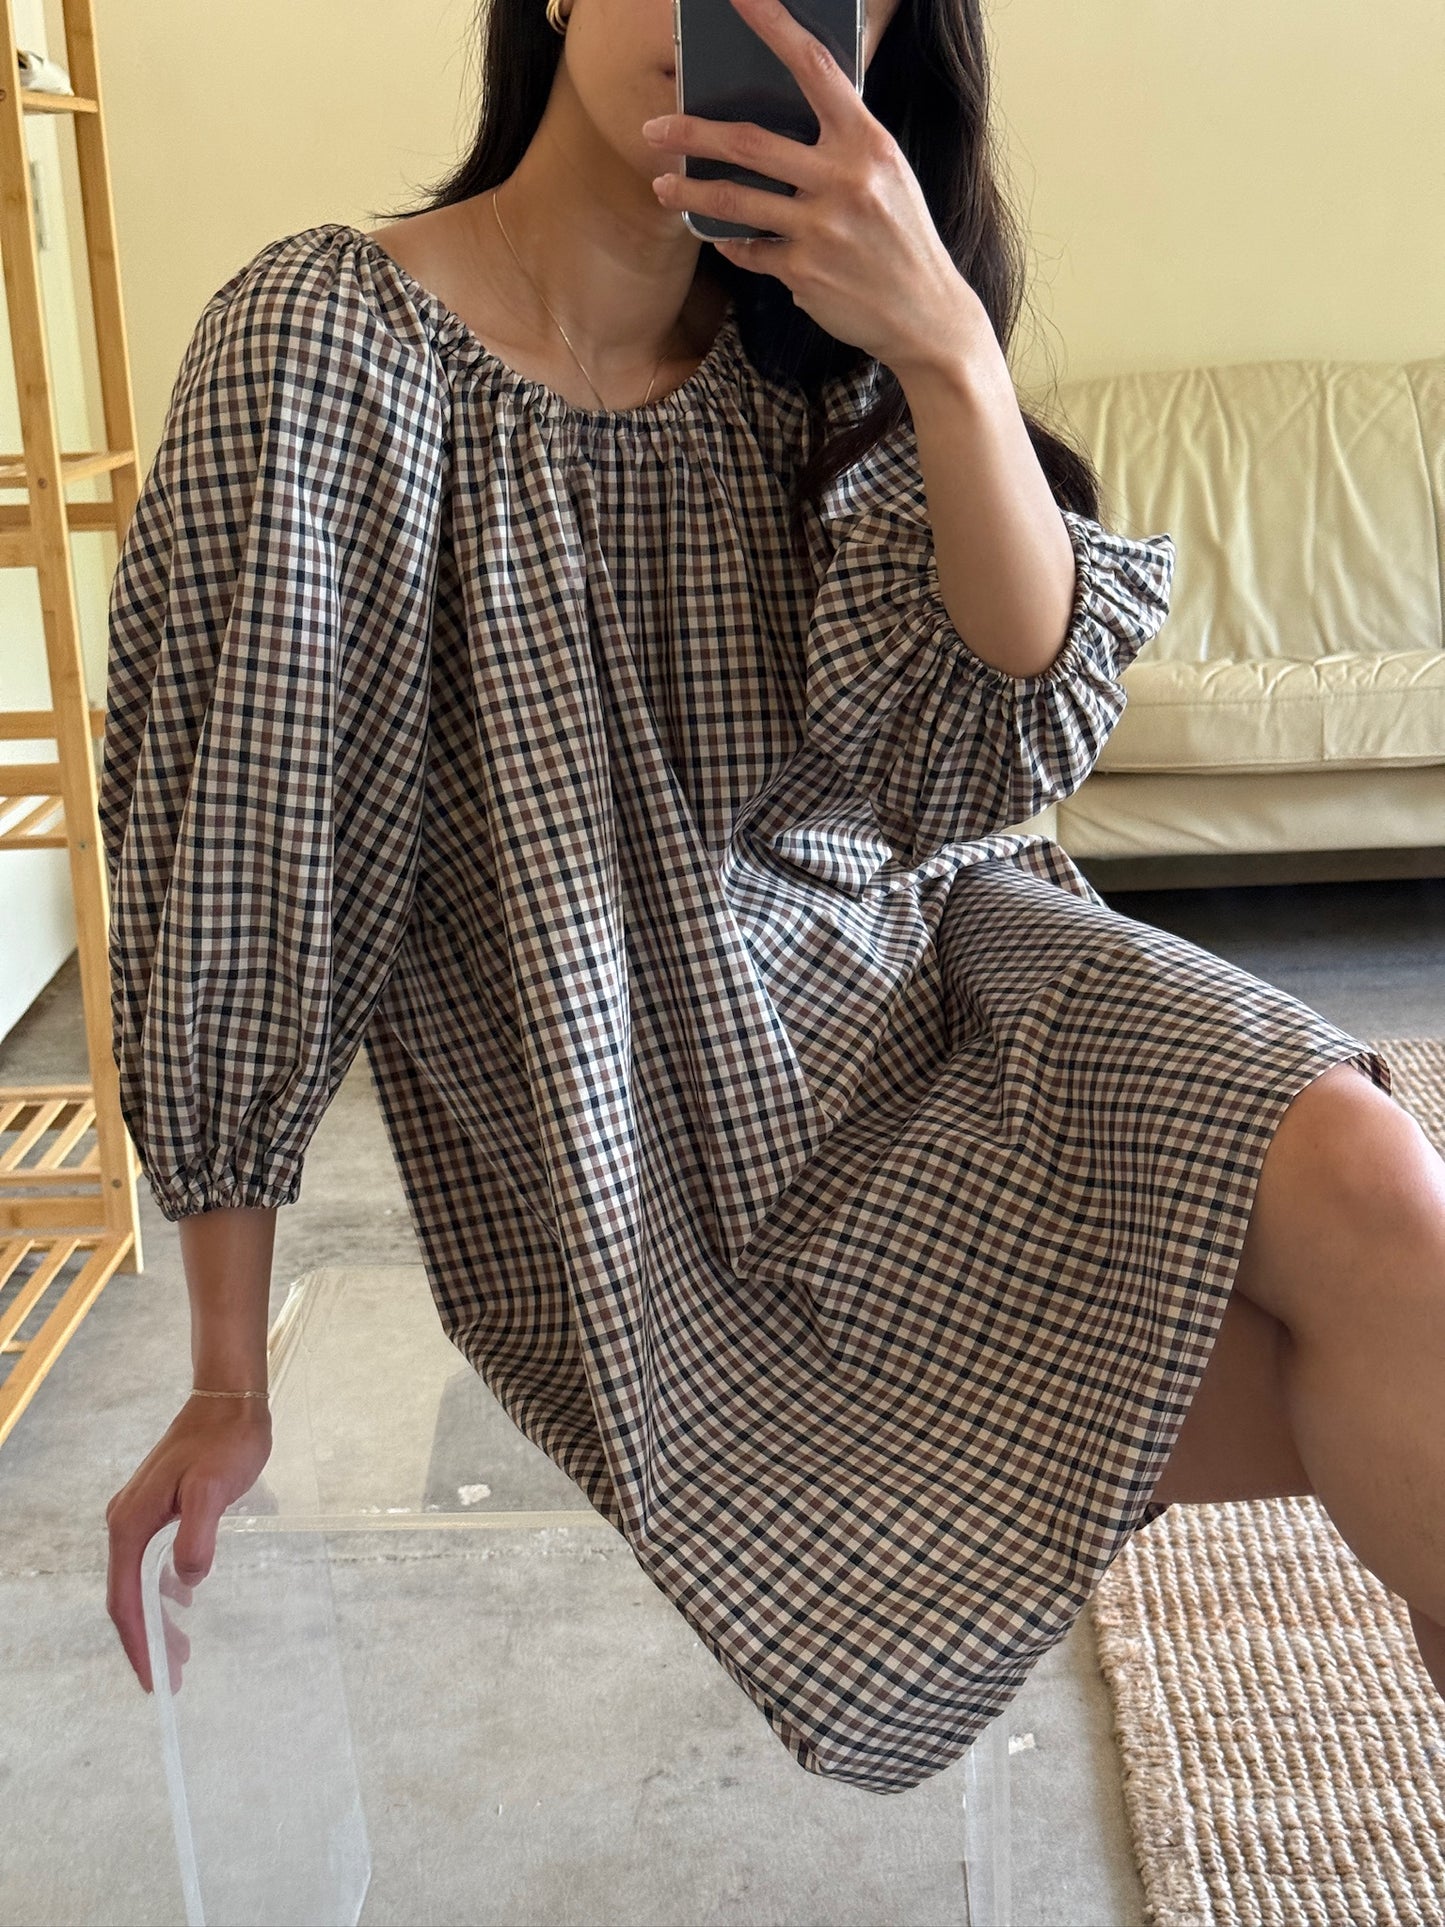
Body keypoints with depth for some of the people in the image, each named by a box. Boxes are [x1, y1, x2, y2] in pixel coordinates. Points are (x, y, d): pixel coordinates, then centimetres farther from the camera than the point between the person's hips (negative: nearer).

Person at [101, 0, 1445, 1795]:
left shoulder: (814, 357, 2)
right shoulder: (325, 340, -13)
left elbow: (1013, 738, -10)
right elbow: (225, 876, -11)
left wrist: (950, 352, -27)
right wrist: (227, 1388, -8)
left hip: (939, 986, 5)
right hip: (674, 1193, -4)